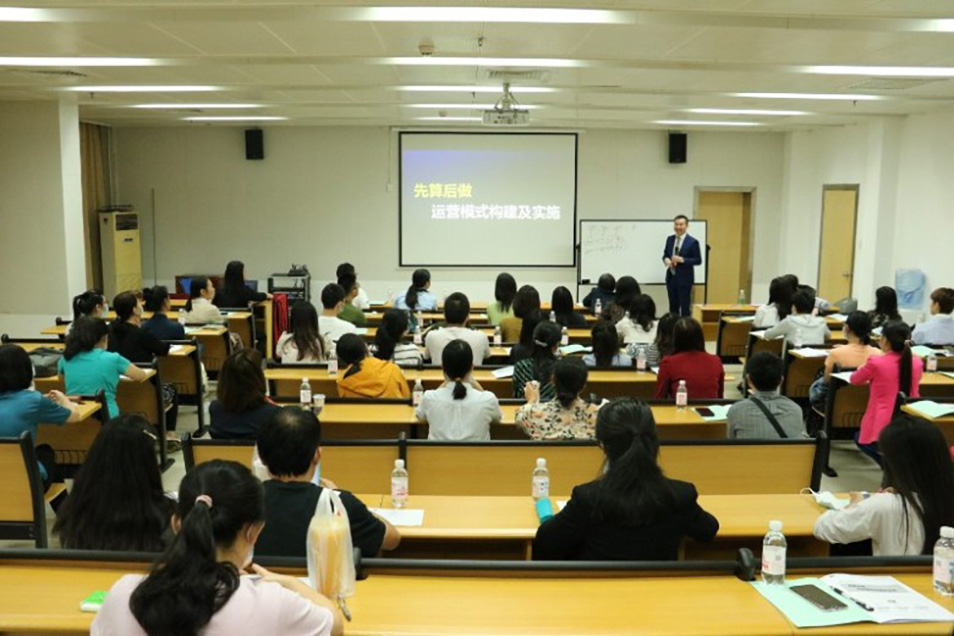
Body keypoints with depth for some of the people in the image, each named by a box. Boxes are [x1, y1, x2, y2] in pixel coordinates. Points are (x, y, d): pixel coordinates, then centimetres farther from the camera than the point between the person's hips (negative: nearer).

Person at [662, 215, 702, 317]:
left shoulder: (692, 242, -9)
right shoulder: (670, 239, 7)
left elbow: (698, 260, -9)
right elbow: (665, 254, 16)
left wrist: (682, 260, -22)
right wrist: (666, 259, -9)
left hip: (684, 279, -5)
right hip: (671, 277, 5)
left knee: (684, 306, 0)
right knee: (673, 306, 12)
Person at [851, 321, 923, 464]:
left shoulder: (876, 362, -14)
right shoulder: (917, 362, -1)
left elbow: (854, 380, 5)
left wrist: (870, 378, 28)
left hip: (882, 429, -5)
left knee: (859, 437, 27)